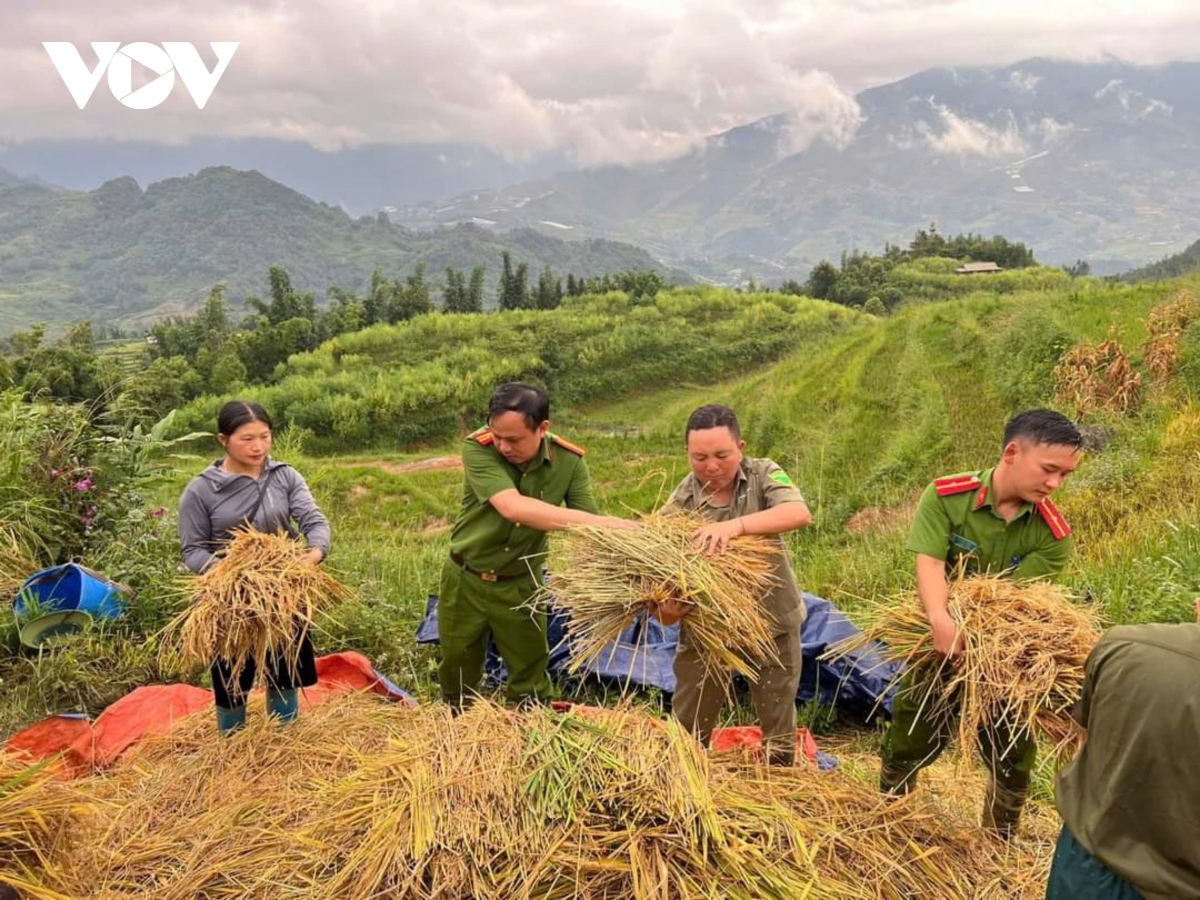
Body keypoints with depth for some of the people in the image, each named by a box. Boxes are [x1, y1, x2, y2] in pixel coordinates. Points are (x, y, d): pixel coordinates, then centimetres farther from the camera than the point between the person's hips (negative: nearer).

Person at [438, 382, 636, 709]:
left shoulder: (569, 461, -17)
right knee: (457, 677, 20)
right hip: (466, 580, -1)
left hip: (520, 585, 1)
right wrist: (597, 521, -42)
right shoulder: (478, 448, -26)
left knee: (530, 685, 12)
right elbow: (513, 507, -40)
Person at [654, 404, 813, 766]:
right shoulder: (680, 504, -14)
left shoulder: (763, 474, -12)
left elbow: (799, 514, -31)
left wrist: (735, 525, -45)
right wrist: (665, 611, -38)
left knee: (779, 726, 15)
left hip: (772, 621, 0)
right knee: (687, 728, 11)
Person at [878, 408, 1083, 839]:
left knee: (1013, 756, 9)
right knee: (908, 742, 12)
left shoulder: (1052, 534, -14)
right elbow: (929, 564, -28)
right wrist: (941, 621, -46)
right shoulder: (945, 496, -18)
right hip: (938, 642, -1)